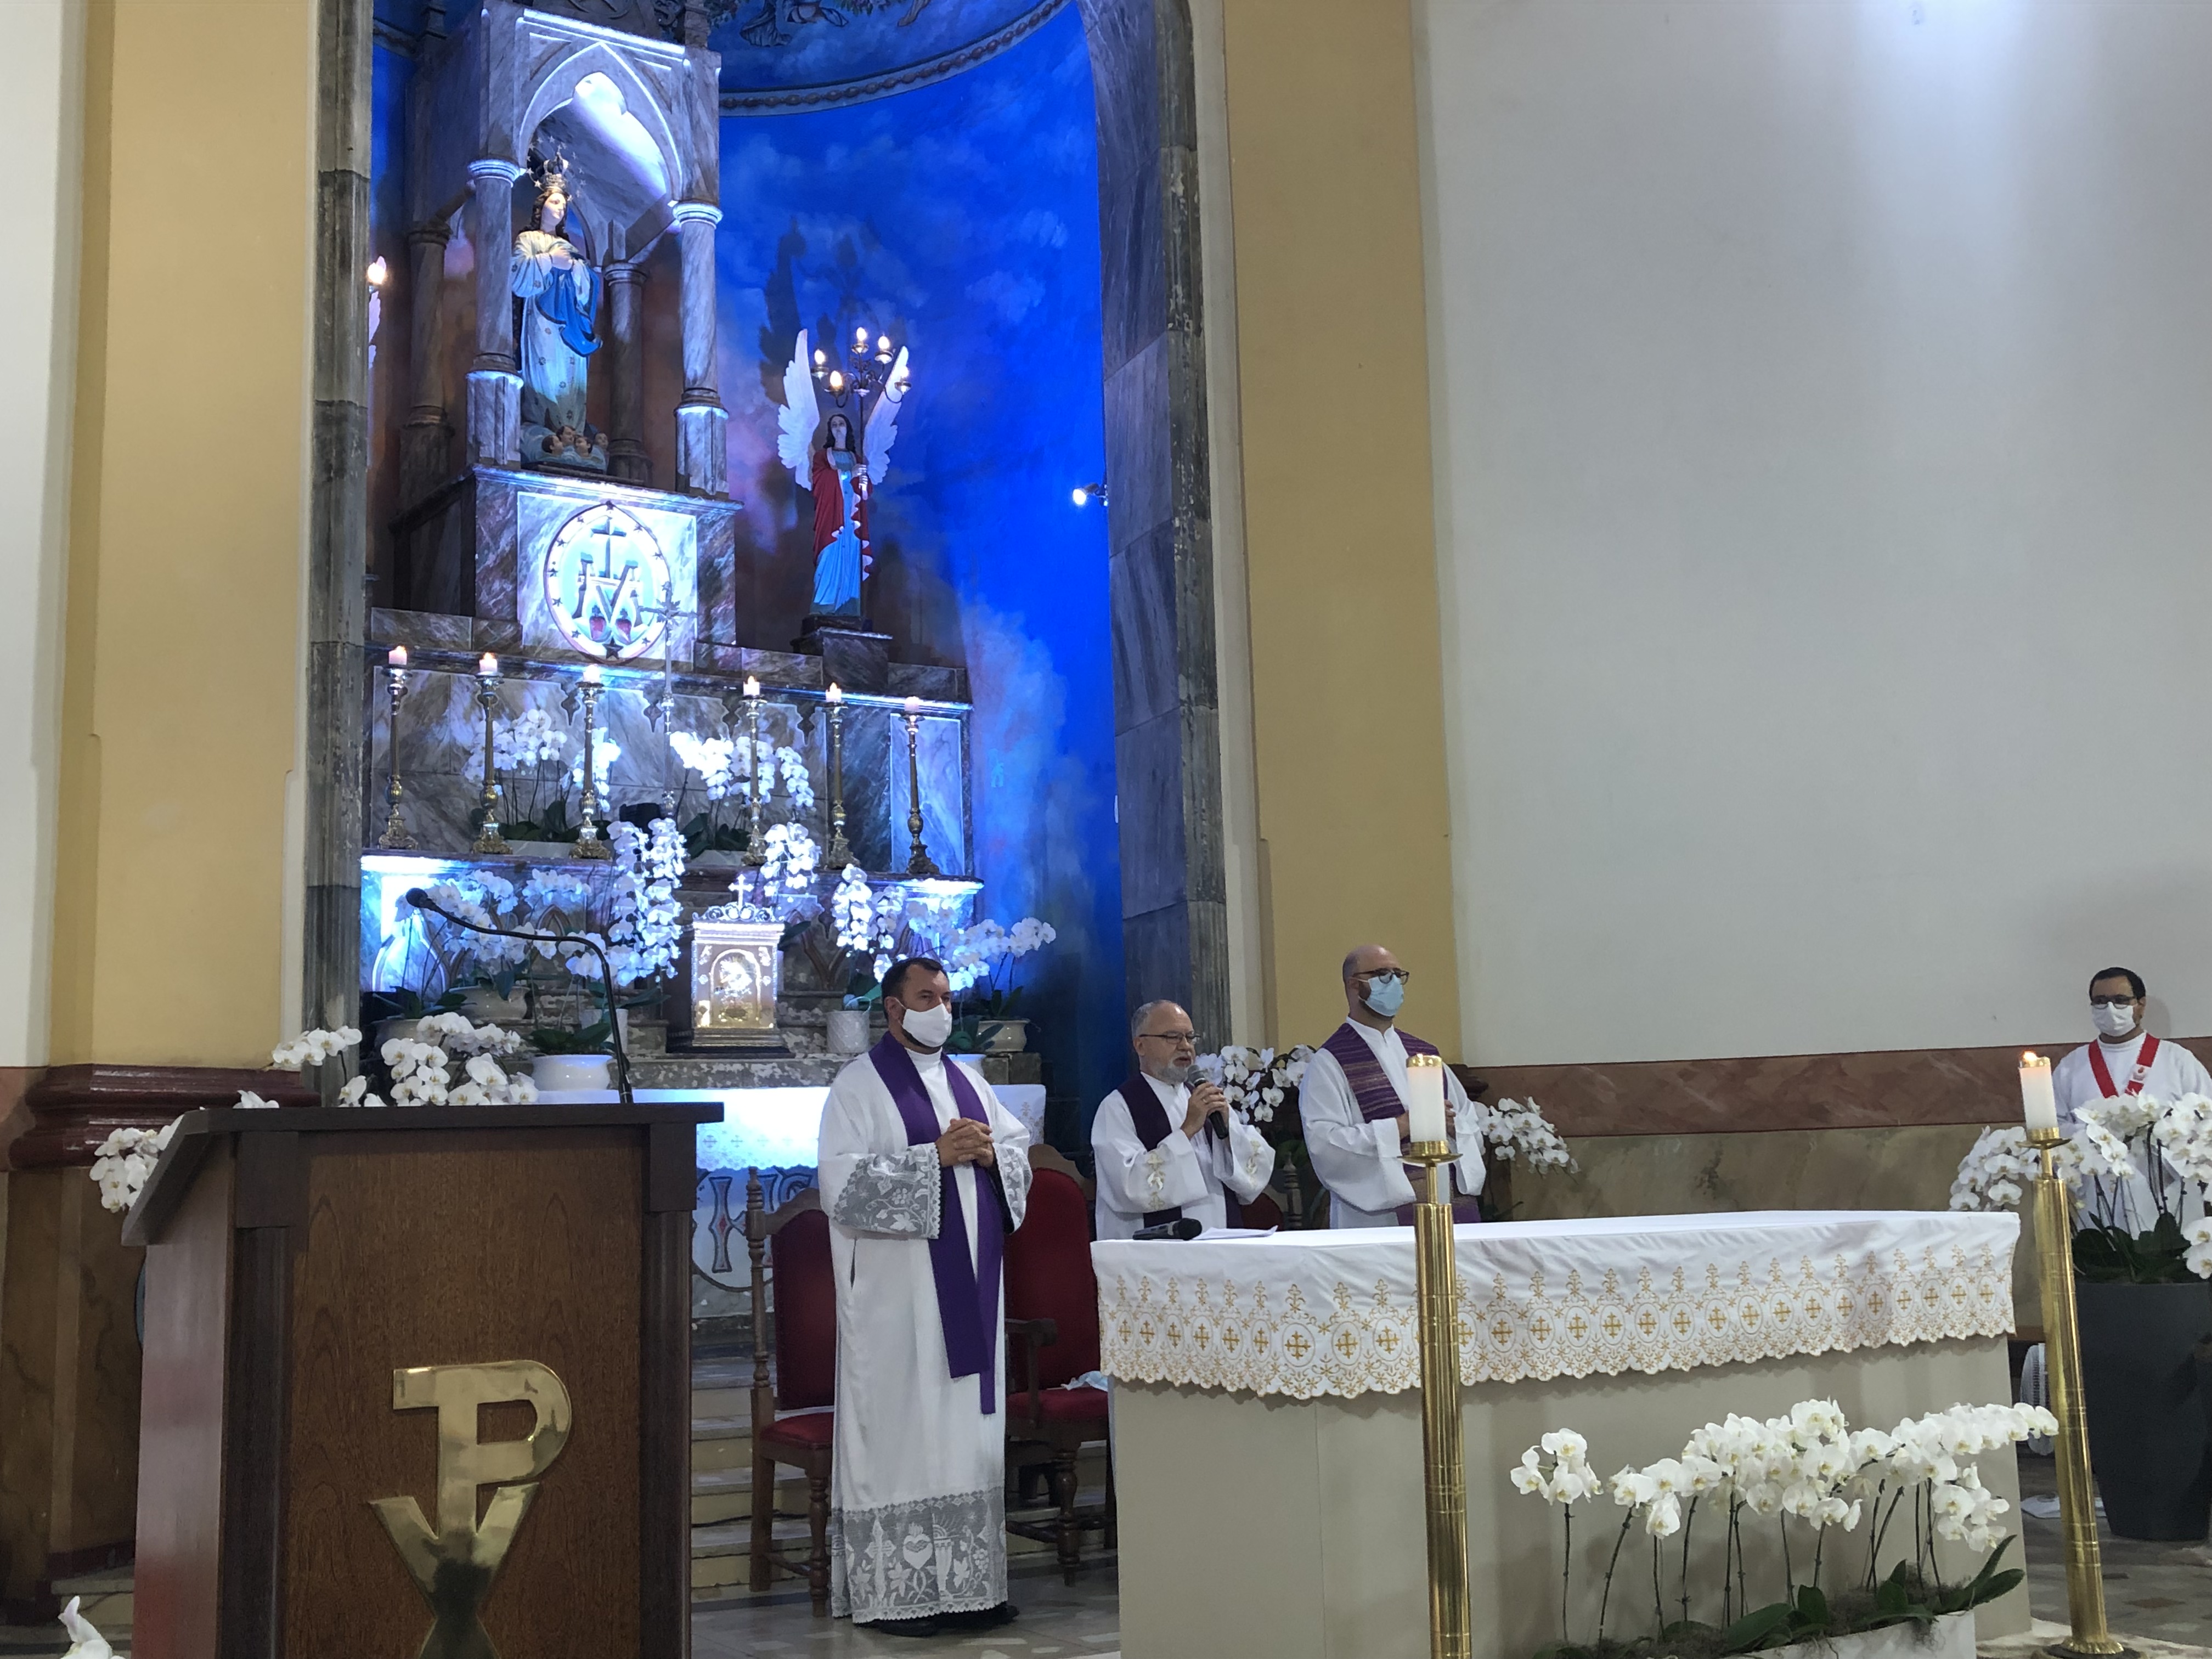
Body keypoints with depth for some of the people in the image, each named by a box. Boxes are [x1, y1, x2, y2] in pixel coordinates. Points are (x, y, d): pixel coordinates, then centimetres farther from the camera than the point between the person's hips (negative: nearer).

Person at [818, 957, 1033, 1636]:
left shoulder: (968, 1082, 16)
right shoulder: (859, 1086, -4)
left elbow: (1021, 1148, 16)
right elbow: (843, 1183, -14)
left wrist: (992, 1154, -7)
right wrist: (934, 1156, -19)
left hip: (970, 1285, 6)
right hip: (899, 1289, -6)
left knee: (970, 1425, 7)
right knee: (902, 1426, -4)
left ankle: (967, 1582, 13)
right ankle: (895, 1590, 3)